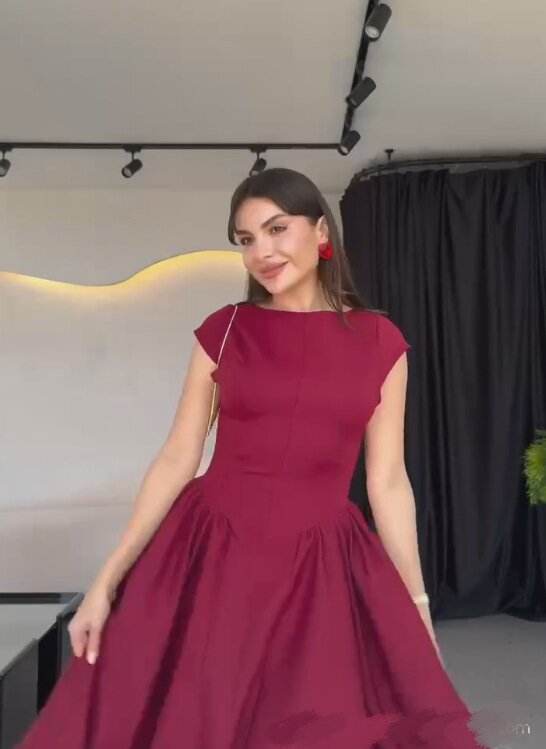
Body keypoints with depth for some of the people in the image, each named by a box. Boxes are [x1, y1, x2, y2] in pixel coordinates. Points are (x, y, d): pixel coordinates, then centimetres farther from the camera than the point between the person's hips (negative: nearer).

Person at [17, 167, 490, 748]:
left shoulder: (380, 342, 1)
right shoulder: (223, 329, 1)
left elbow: (387, 481, 4)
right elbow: (177, 458, 1)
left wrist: (418, 605, 6)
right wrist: (108, 579, -2)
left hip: (322, 569, 0)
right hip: (210, 556, 1)